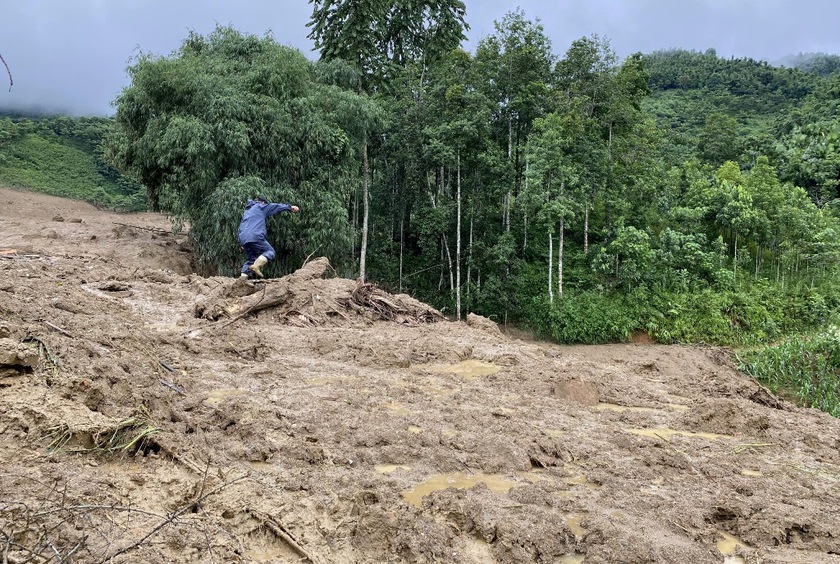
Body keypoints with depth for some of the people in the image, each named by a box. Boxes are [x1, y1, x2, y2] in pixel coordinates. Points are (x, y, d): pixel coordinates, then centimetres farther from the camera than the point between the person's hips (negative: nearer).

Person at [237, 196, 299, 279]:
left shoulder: (247, 211, 34)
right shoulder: (260, 206, 15)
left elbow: (240, 227, 32)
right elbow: (276, 207, 22)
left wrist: (241, 243, 31)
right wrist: (290, 207, 33)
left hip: (242, 238, 7)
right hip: (255, 236, -7)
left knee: (251, 258, 16)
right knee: (270, 251, -2)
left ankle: (243, 275, -4)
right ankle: (256, 266, -26)